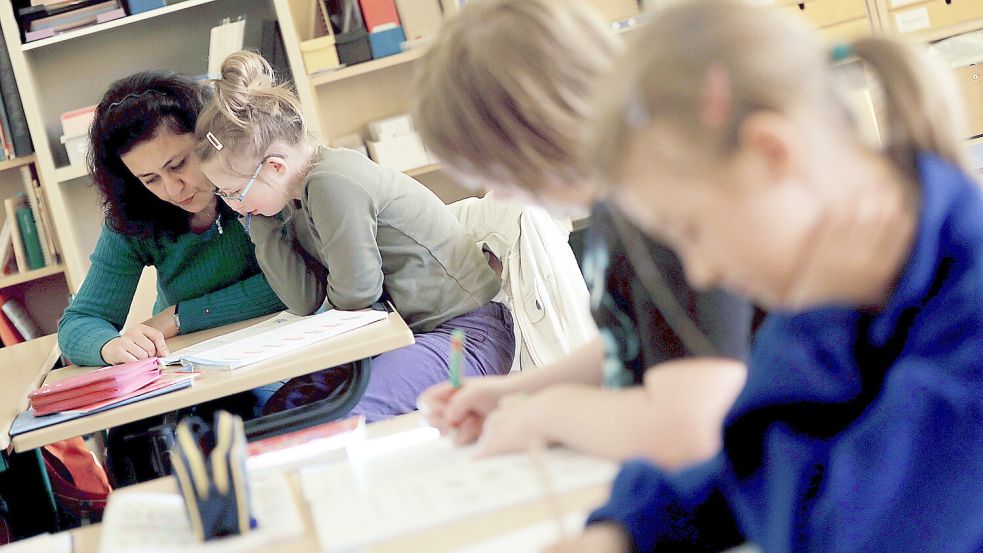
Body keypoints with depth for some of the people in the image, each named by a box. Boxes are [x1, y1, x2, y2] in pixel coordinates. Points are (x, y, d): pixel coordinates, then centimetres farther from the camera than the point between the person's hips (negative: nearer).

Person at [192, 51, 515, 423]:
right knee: (282, 408, -1)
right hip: (409, 330, 10)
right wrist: (259, 221, -3)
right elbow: (305, 300, 0)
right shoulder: (300, 193, 7)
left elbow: (355, 296, -15)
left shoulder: (333, 184, -22)